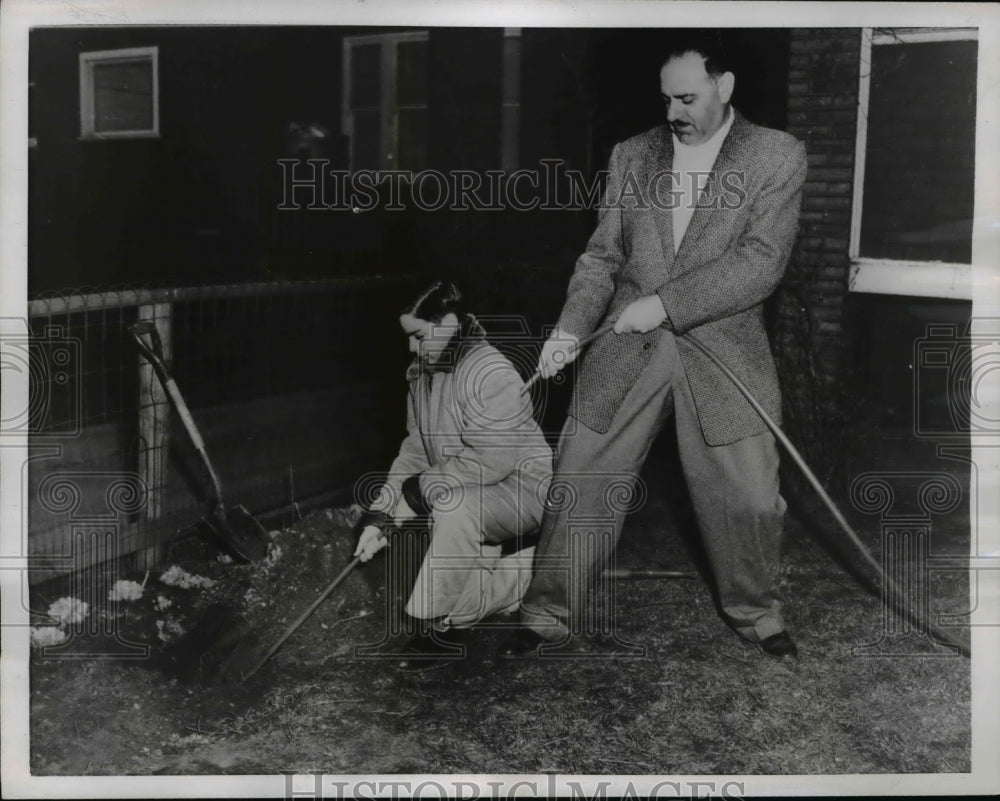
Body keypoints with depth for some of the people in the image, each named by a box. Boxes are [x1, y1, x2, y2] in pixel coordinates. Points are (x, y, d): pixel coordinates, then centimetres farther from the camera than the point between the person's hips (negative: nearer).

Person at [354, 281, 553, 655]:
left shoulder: (493, 375, -25)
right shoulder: (421, 374, 2)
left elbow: (490, 461, -30)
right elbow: (415, 448, 3)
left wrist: (421, 487, -23)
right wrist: (379, 515, -6)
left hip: (522, 485, -9)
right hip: (468, 489, 9)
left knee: (455, 512, -34)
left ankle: (437, 620, -17)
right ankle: (510, 578, 11)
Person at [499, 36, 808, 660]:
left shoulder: (778, 156, -1)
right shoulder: (631, 156, 9)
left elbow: (761, 263, -12)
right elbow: (602, 256, 9)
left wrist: (665, 303, -17)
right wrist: (570, 328, -6)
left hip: (723, 354, -2)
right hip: (626, 351, 2)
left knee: (748, 499, 5)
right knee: (580, 485, 3)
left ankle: (758, 615, 31)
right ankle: (554, 617, 19)